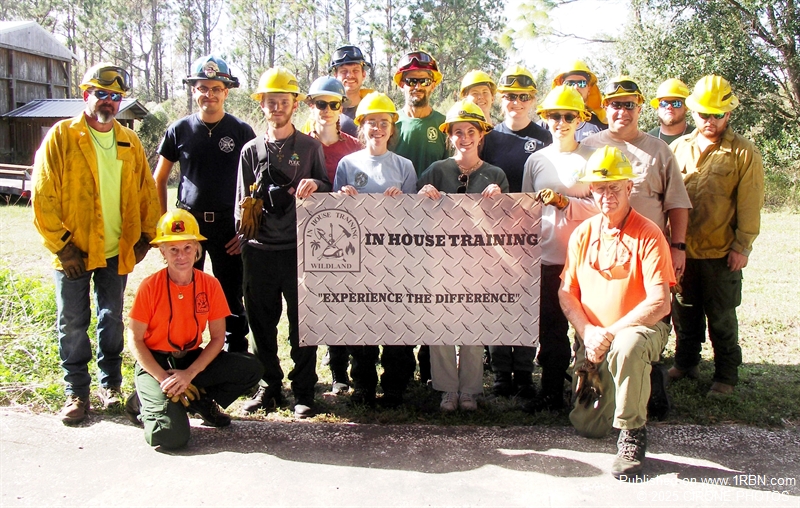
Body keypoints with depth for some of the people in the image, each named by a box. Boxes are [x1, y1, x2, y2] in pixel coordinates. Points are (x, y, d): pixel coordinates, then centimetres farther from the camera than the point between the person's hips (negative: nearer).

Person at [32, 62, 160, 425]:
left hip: (117, 252, 3)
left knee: (112, 320, 12)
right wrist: (61, 244, -11)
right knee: (72, 324, 5)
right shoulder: (61, 136, -4)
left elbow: (147, 192, 11)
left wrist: (146, 237, 3)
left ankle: (110, 385, 26)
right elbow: (43, 196, -8)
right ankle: (76, 392, 18)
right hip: (73, 252, -2)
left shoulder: (130, 142, 7)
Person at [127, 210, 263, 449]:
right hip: (154, 363, -4)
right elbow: (135, 341, -9)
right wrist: (163, 378, -18)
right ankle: (146, 404, 9)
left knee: (251, 368, -18)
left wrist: (190, 373, -17)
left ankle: (202, 402, 6)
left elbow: (218, 338, -4)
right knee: (173, 436, -24)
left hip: (193, 360, 4)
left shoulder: (210, 285, -7)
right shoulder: (150, 287, -14)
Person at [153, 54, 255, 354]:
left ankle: (237, 358, 20)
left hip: (228, 226, -1)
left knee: (231, 297, 7)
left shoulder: (242, 132, 1)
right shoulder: (179, 130, 4)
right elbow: (159, 180, 11)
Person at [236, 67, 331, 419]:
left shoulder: (310, 147, 8)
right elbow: (242, 201, 14)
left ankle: (303, 392, 13)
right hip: (259, 249, 2)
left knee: (302, 323, 2)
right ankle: (269, 387, 22)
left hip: (299, 248, -2)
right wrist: (244, 236, 5)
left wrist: (315, 185, -13)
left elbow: (328, 190, 9)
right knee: (262, 323, 8)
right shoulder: (251, 150, 12)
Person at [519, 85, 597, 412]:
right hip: (546, 256, 2)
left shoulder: (591, 158, 2)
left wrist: (565, 202, -16)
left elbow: (601, 204, -3)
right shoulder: (536, 160, 11)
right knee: (551, 326, 7)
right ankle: (551, 393, 18)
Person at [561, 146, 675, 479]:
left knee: (626, 347, -41)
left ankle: (632, 434, -19)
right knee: (587, 426, 3)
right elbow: (566, 292, 3)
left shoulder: (647, 234, -13)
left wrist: (611, 333, -24)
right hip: (592, 339, 5)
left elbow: (659, 304, -19)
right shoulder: (582, 233, 3)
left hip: (641, 329, -4)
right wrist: (588, 332, -13)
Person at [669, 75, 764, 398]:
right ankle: (685, 363, 32)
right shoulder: (679, 147, 7)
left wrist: (742, 246, -8)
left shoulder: (744, 153, -4)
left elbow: (749, 204, -5)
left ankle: (726, 376, 20)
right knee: (685, 311, 15)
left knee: (721, 318, 6)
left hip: (720, 253, -3)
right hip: (681, 249, 4)